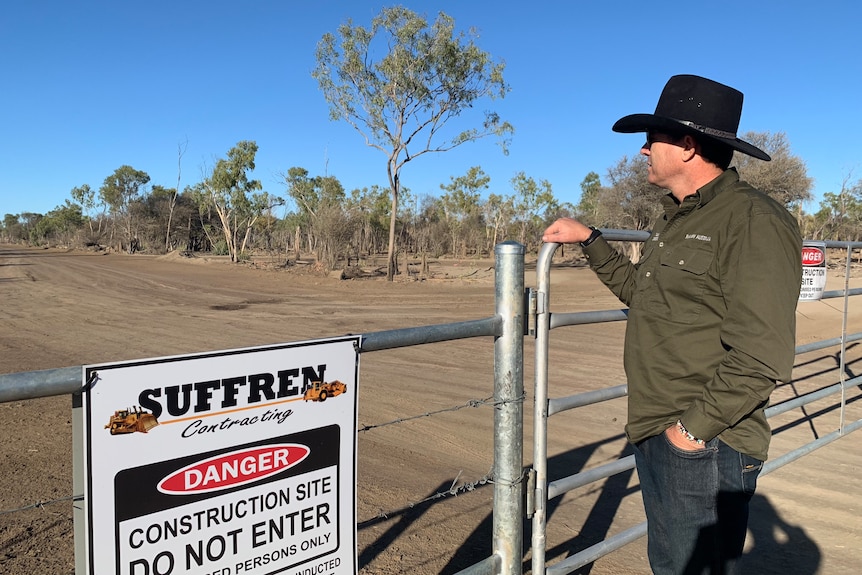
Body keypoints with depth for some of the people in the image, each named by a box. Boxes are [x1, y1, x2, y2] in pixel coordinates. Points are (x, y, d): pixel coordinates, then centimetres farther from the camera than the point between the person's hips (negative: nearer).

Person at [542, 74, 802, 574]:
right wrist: (590, 241, 23)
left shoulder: (754, 221, -17)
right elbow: (638, 288, 26)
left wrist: (694, 429, -19)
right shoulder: (677, 219, 13)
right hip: (654, 437, 9)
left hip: (704, 446, -9)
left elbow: (761, 358, -22)